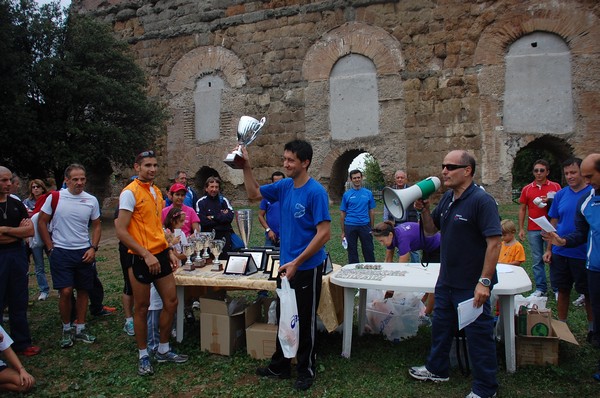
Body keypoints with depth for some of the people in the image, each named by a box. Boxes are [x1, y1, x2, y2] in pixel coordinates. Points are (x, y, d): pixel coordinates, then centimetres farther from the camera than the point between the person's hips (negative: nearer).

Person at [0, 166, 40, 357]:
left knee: (19, 302, 11)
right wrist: (19, 231, -6)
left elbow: (30, 231, 0)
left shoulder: (17, 204, 8)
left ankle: (22, 342, 21)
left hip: (17, 255, 4)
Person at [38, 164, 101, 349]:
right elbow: (42, 222, 2)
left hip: (84, 252, 3)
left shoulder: (91, 200, -1)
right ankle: (66, 329, 14)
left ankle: (80, 328, 23)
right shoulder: (55, 198, -7)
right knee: (66, 291, -7)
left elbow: (96, 226, 9)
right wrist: (50, 247, -2)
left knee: (83, 291, 8)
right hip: (61, 252, -2)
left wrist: (93, 248, -2)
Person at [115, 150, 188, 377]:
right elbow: (121, 231, -17)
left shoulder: (157, 191, 12)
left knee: (171, 302, 10)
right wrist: (146, 255, -21)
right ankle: (143, 356, 23)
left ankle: (163, 350, 27)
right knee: (142, 308, 6)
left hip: (161, 255, 7)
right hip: (141, 259, -7)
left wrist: (169, 252, 13)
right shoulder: (130, 192, -12)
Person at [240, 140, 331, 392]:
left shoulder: (315, 192, -19)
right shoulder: (284, 186, 2)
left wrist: (297, 263, -22)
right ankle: (280, 366, 35)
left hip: (307, 268, -7)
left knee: (305, 321, 8)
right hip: (286, 265, 7)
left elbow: (324, 233, -21)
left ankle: (306, 370, 27)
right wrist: (246, 165, -2)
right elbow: (253, 194, 12)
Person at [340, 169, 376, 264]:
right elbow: (342, 213, 3)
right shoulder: (347, 194, 2)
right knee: (352, 252, 9)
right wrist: (343, 231, 2)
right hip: (350, 226, 0)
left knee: (369, 251, 5)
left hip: (365, 225, 0)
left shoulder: (368, 193, 4)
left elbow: (371, 211, 7)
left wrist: (372, 228, 3)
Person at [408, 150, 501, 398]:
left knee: (478, 334, 6)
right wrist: (424, 210, -5)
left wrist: (484, 282, -26)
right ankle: (437, 369, 41)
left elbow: (494, 242, -23)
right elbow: (431, 230, 14)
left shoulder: (481, 200, -19)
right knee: (441, 326, 21)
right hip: (446, 280, 8)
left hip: (472, 285, -8)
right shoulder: (447, 198, 7)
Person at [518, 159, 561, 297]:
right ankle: (540, 288, 15)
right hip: (533, 230, 2)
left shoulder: (555, 187, 2)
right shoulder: (527, 189, 7)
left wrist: (550, 201, -16)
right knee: (537, 260, 6)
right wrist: (521, 229, 3)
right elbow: (522, 209, 9)